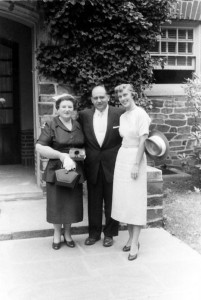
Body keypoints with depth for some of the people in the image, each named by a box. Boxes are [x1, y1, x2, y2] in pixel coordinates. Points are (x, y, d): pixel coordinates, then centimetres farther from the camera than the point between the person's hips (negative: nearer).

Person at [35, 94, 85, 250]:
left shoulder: (78, 126, 9)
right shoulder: (51, 126, -5)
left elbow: (83, 145, 21)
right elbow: (40, 147, -14)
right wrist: (62, 155, -19)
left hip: (75, 170, 4)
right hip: (57, 169, -3)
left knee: (72, 201, 8)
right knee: (57, 202, 5)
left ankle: (67, 233, 27)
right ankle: (57, 234, 24)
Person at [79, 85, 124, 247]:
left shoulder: (119, 113, -4)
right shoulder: (84, 115, 2)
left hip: (112, 165, -2)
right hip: (92, 165, 2)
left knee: (111, 201, 8)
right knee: (94, 201, 12)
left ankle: (109, 233, 24)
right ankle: (94, 232, 26)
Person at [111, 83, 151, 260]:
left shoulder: (140, 113, -9)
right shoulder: (122, 116, 12)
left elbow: (143, 140, -14)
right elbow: (124, 138, 12)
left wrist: (136, 164, -18)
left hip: (135, 158, -7)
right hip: (122, 157, 7)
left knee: (135, 199, -4)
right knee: (124, 199, 9)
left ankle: (135, 243, 2)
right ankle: (131, 238, 21)